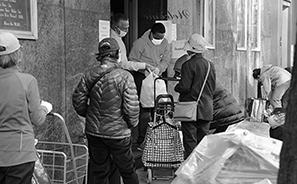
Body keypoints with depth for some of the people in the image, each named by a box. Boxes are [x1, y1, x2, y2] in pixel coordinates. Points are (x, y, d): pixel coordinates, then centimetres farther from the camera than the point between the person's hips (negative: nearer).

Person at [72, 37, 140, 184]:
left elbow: (78, 99, 1)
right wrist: (132, 123, 2)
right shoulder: (125, 76, -15)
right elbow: (132, 106, -17)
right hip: (118, 132, -3)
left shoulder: (89, 75, -3)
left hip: (93, 132, 4)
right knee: (128, 171, 14)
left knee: (99, 172, 16)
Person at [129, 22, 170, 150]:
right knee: (145, 110, -9)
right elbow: (132, 61, -9)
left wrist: (159, 68, -13)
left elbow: (166, 60, 7)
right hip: (142, 77, -6)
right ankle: (141, 141, -3)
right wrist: (144, 69, -21)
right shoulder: (140, 43, -11)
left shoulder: (164, 43, 7)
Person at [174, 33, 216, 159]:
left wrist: (176, 88, 3)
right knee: (203, 138, 13)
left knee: (190, 140, -1)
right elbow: (213, 87, 11)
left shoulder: (188, 65, -14)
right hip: (207, 109, 6)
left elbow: (184, 87, -17)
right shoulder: (210, 65, 6)